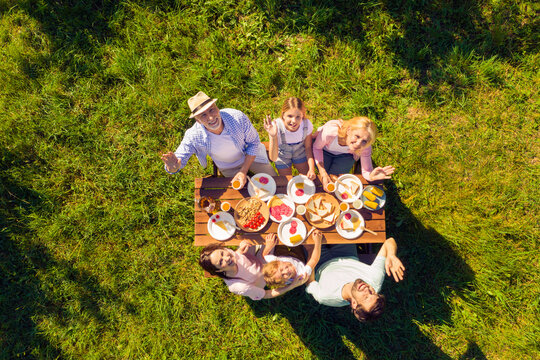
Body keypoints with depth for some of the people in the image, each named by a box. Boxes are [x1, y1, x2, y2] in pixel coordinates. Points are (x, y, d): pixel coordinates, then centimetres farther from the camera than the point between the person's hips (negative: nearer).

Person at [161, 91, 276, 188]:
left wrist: (243, 171, -25)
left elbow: (254, 143, -19)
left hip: (250, 156, 1)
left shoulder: (238, 117, -35)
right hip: (229, 168, 0)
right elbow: (179, 159, -26)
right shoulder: (193, 136, -33)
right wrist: (173, 167, -54)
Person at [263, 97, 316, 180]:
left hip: (300, 153, 2)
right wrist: (273, 137, -55)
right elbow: (273, 158, -38)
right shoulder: (276, 126, -38)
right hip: (282, 156, -2)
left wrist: (312, 169, -24)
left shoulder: (307, 124, -31)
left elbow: (308, 148, -12)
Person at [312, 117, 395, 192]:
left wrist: (371, 177, -53)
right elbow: (317, 148, -23)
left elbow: (366, 172, -27)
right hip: (325, 151, -1)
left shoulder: (365, 147, -36)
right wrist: (322, 172, -31)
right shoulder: (330, 131, -45)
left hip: (345, 155, 1)